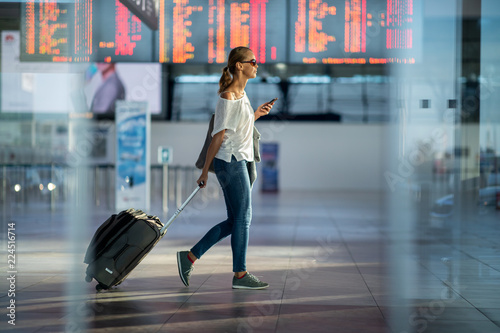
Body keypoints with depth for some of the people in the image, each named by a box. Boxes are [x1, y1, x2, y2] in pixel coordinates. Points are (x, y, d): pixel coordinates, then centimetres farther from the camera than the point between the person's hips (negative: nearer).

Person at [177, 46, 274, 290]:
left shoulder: (241, 94, 14)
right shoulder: (227, 98, -15)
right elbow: (218, 137, -14)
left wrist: (257, 114, 9)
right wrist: (205, 171, -11)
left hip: (239, 162, 10)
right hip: (231, 162, -10)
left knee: (234, 221, 11)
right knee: (242, 218, -2)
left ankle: (190, 257, 16)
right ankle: (240, 274, 9)